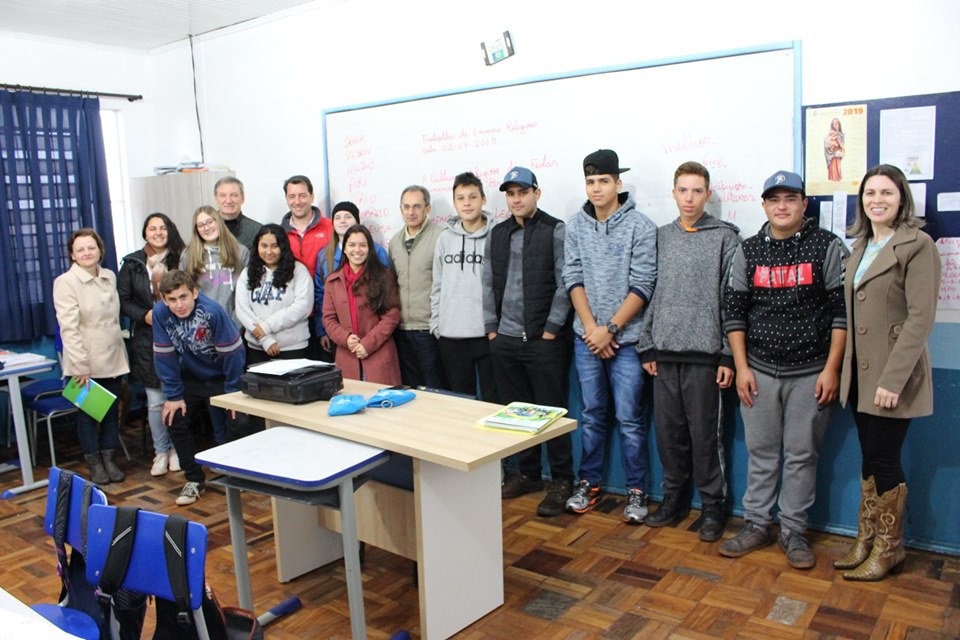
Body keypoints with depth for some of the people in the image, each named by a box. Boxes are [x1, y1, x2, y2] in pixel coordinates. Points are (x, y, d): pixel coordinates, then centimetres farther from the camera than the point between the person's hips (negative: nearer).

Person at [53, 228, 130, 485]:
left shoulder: (110, 277, 7)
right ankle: (95, 464, 17)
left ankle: (110, 460, 22)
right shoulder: (66, 282, -9)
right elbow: (68, 328, -15)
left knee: (112, 411, 9)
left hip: (113, 358, 5)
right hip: (85, 363, -5)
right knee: (87, 412, 5)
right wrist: (81, 366, -19)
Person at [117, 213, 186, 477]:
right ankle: (161, 451, 17)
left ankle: (176, 448, 19)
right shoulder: (132, 263, 5)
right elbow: (123, 301, 4)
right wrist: (145, 315, -12)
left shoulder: (180, 260, 3)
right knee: (155, 401, 2)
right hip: (147, 339, 0)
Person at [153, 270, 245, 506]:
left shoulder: (212, 311, -28)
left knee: (233, 425, -9)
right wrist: (173, 395, -9)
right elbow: (164, 355, -10)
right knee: (174, 420, -7)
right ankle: (194, 480, 11)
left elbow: (232, 352, -21)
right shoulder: (160, 312, -18)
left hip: (219, 377, -3)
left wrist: (234, 392, -16)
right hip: (190, 377, 4)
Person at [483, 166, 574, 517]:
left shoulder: (556, 231, -4)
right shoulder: (496, 235, 12)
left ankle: (561, 480, 15)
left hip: (545, 340, -5)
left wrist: (550, 331, -11)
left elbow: (564, 285, -8)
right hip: (504, 340, 5)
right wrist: (492, 329, 7)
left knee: (552, 410, 1)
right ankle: (527, 474, 27)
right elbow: (489, 285, 13)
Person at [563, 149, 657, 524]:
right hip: (586, 337, 3)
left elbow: (642, 286, -10)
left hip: (626, 338, -3)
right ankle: (589, 482, 25)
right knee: (591, 415, 12)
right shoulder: (575, 225, 5)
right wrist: (591, 327, -7)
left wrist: (610, 329, -12)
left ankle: (636, 490, 15)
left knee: (629, 418, 1)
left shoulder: (640, 226, -6)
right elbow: (573, 278, 3)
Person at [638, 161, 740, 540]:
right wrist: (647, 346, 7)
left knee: (705, 433, 2)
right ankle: (674, 497, 26)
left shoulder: (724, 237, 0)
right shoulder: (661, 237, 12)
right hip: (665, 353, 4)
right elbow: (651, 294, 12)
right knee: (668, 430, 10)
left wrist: (729, 356, -9)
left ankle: (713, 505, 18)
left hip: (705, 352, -4)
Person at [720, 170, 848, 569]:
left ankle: (793, 531, 21)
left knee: (801, 455, 7)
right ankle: (756, 525, 23)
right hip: (759, 371, 2)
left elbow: (843, 311, -4)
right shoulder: (748, 251, 5)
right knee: (760, 453, 10)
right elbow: (734, 311, 6)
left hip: (810, 373, -2)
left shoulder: (828, 247, -2)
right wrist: (741, 367, 0)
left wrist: (831, 369, -9)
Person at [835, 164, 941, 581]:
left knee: (883, 461, 2)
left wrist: (893, 378, -21)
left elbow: (921, 317, -17)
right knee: (870, 460, 14)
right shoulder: (862, 247, 13)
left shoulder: (917, 246, -10)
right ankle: (866, 543, 27)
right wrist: (844, 367, 9)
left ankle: (888, 548, 21)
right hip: (860, 374, 7)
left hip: (891, 377, -7)